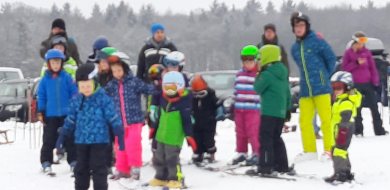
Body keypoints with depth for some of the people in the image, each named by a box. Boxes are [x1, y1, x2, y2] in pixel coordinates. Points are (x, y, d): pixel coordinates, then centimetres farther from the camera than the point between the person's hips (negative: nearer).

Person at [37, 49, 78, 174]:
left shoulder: (67, 78, -2)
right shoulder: (45, 79, 0)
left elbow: (74, 93, 1)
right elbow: (41, 97, 3)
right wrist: (40, 112, 0)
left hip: (66, 114, 0)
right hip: (50, 115, 0)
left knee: (70, 139, 8)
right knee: (49, 141, 4)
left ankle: (73, 162, 16)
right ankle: (46, 163, 12)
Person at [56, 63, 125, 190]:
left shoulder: (103, 99, -9)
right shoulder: (77, 100, 4)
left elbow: (114, 119, -7)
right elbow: (70, 120, 12)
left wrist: (120, 136, -8)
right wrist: (62, 136, 13)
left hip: (99, 140, -5)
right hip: (81, 140, 5)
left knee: (98, 168, -2)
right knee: (81, 168, 12)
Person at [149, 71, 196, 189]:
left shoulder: (184, 101, -16)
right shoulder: (163, 99, 4)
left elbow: (186, 120, -16)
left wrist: (189, 136, -18)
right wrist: (153, 128, 23)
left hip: (174, 138, -7)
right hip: (161, 136, 7)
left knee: (172, 159, -5)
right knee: (159, 158, 17)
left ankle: (176, 179, 13)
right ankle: (161, 177, 33)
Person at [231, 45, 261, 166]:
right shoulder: (239, 74, 13)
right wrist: (233, 105, 20)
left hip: (253, 109, -6)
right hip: (239, 109, 6)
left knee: (253, 132, -8)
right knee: (240, 132, 11)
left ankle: (257, 154, 1)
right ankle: (241, 153, 22)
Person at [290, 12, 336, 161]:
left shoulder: (317, 41, -6)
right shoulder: (294, 48, 10)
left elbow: (331, 58, 0)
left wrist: (325, 77, 5)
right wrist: (308, 79, 13)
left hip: (321, 88, -6)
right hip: (305, 90, 6)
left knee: (326, 119, -3)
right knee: (304, 121, 5)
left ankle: (329, 150, 3)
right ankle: (310, 151, 14)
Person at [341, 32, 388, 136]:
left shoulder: (366, 52, 7)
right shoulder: (348, 53, 1)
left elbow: (372, 67, 7)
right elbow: (344, 68, -4)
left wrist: (375, 81, 0)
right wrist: (356, 63, -16)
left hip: (368, 84, 2)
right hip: (355, 85, -2)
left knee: (374, 107, 1)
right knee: (357, 109, 3)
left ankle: (379, 130, 6)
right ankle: (358, 131, 9)